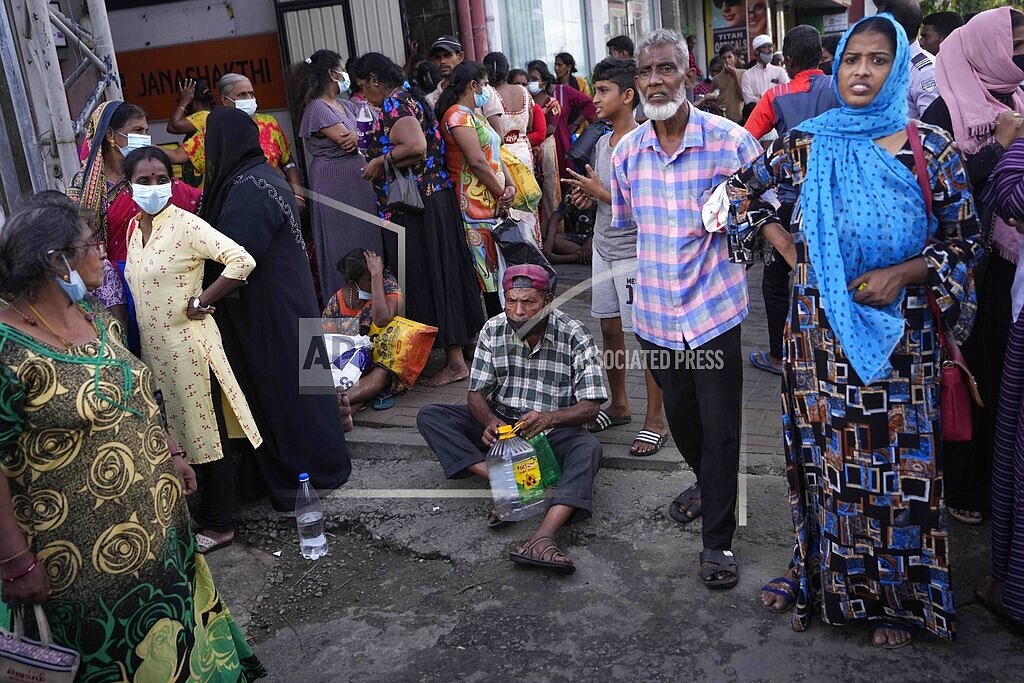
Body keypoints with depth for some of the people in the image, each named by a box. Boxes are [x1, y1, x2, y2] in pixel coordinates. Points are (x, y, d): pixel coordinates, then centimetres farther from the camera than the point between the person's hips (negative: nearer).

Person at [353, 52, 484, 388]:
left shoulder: (393, 104, -12)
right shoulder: (411, 98, 17)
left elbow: (416, 147, -27)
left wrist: (379, 160, -15)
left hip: (415, 206, -10)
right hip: (438, 195, 10)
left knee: (427, 276, -5)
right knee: (443, 272, 15)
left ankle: (455, 361, 0)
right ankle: (464, 339, 26)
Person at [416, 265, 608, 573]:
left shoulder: (575, 337, -14)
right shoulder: (493, 331, -6)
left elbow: (589, 406, -16)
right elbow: (476, 393, -2)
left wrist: (548, 418, -36)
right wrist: (490, 421, -26)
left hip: (554, 429, -3)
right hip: (500, 422, 3)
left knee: (587, 448, -36)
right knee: (429, 416, -15)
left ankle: (542, 539, -56)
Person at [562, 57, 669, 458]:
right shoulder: (601, 142, 9)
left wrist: (601, 193, -18)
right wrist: (587, 193, -1)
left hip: (634, 252, -8)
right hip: (603, 248, 8)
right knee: (609, 327, 15)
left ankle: (655, 420, 10)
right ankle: (619, 404, 32)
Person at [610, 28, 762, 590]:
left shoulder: (731, 141, -11)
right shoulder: (627, 151, 2)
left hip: (713, 309, -4)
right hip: (655, 313, 4)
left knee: (720, 428, 3)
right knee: (679, 415, 22)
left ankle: (718, 540, 18)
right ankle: (705, 484, 50)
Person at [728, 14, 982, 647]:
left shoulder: (930, 149, -4)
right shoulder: (806, 143, 0)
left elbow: (965, 241, 1)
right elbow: (744, 188, 13)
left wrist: (905, 272, -15)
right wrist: (786, 248, 3)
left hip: (898, 332, -1)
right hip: (820, 331, 1)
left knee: (895, 461, 6)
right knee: (825, 454, 11)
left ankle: (894, 596, 23)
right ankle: (820, 576, 29)